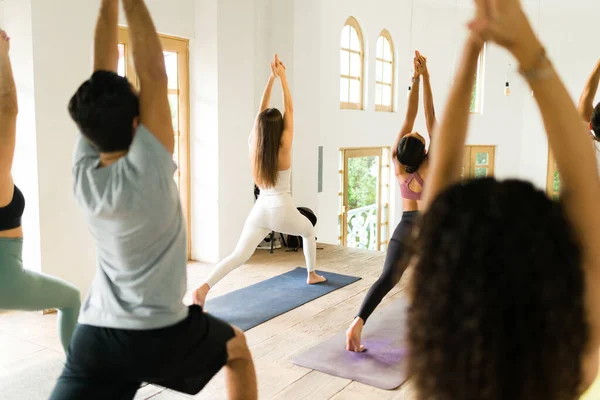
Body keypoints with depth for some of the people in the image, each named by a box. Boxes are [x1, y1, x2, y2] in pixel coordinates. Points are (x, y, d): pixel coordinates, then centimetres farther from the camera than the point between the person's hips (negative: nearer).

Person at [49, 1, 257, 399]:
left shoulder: (84, 171, -6)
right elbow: (154, 75, -18)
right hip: (162, 334, -4)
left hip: (94, 337, 4)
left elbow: (102, 74, -1)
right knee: (238, 348, 24)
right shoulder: (147, 172, -22)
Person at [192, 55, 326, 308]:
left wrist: (271, 78, 7)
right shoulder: (284, 147, -11)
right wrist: (282, 76, -1)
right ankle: (312, 275, 37)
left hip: (260, 209, 3)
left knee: (239, 256, -1)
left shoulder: (253, 145, 0)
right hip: (282, 209, -3)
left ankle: (204, 287, -18)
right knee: (309, 231, 28)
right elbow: (289, 109, -6)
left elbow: (261, 111, 6)